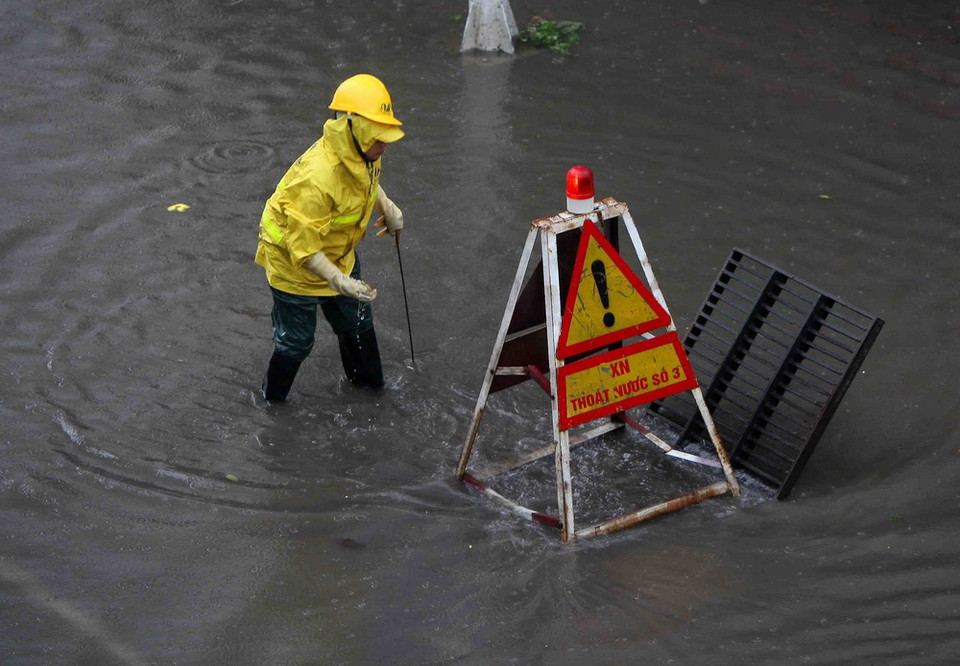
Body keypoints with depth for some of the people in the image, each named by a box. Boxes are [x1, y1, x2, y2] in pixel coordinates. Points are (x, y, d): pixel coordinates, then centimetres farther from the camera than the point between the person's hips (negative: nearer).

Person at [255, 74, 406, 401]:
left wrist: (387, 208, 6)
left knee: (356, 319, 25)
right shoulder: (317, 178, -42)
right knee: (296, 339, 10)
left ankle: (365, 377, 53)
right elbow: (303, 246, -38)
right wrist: (339, 281, -47)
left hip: (338, 254, 8)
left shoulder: (363, 154, -14)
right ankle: (272, 396, 38)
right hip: (294, 263, -8)